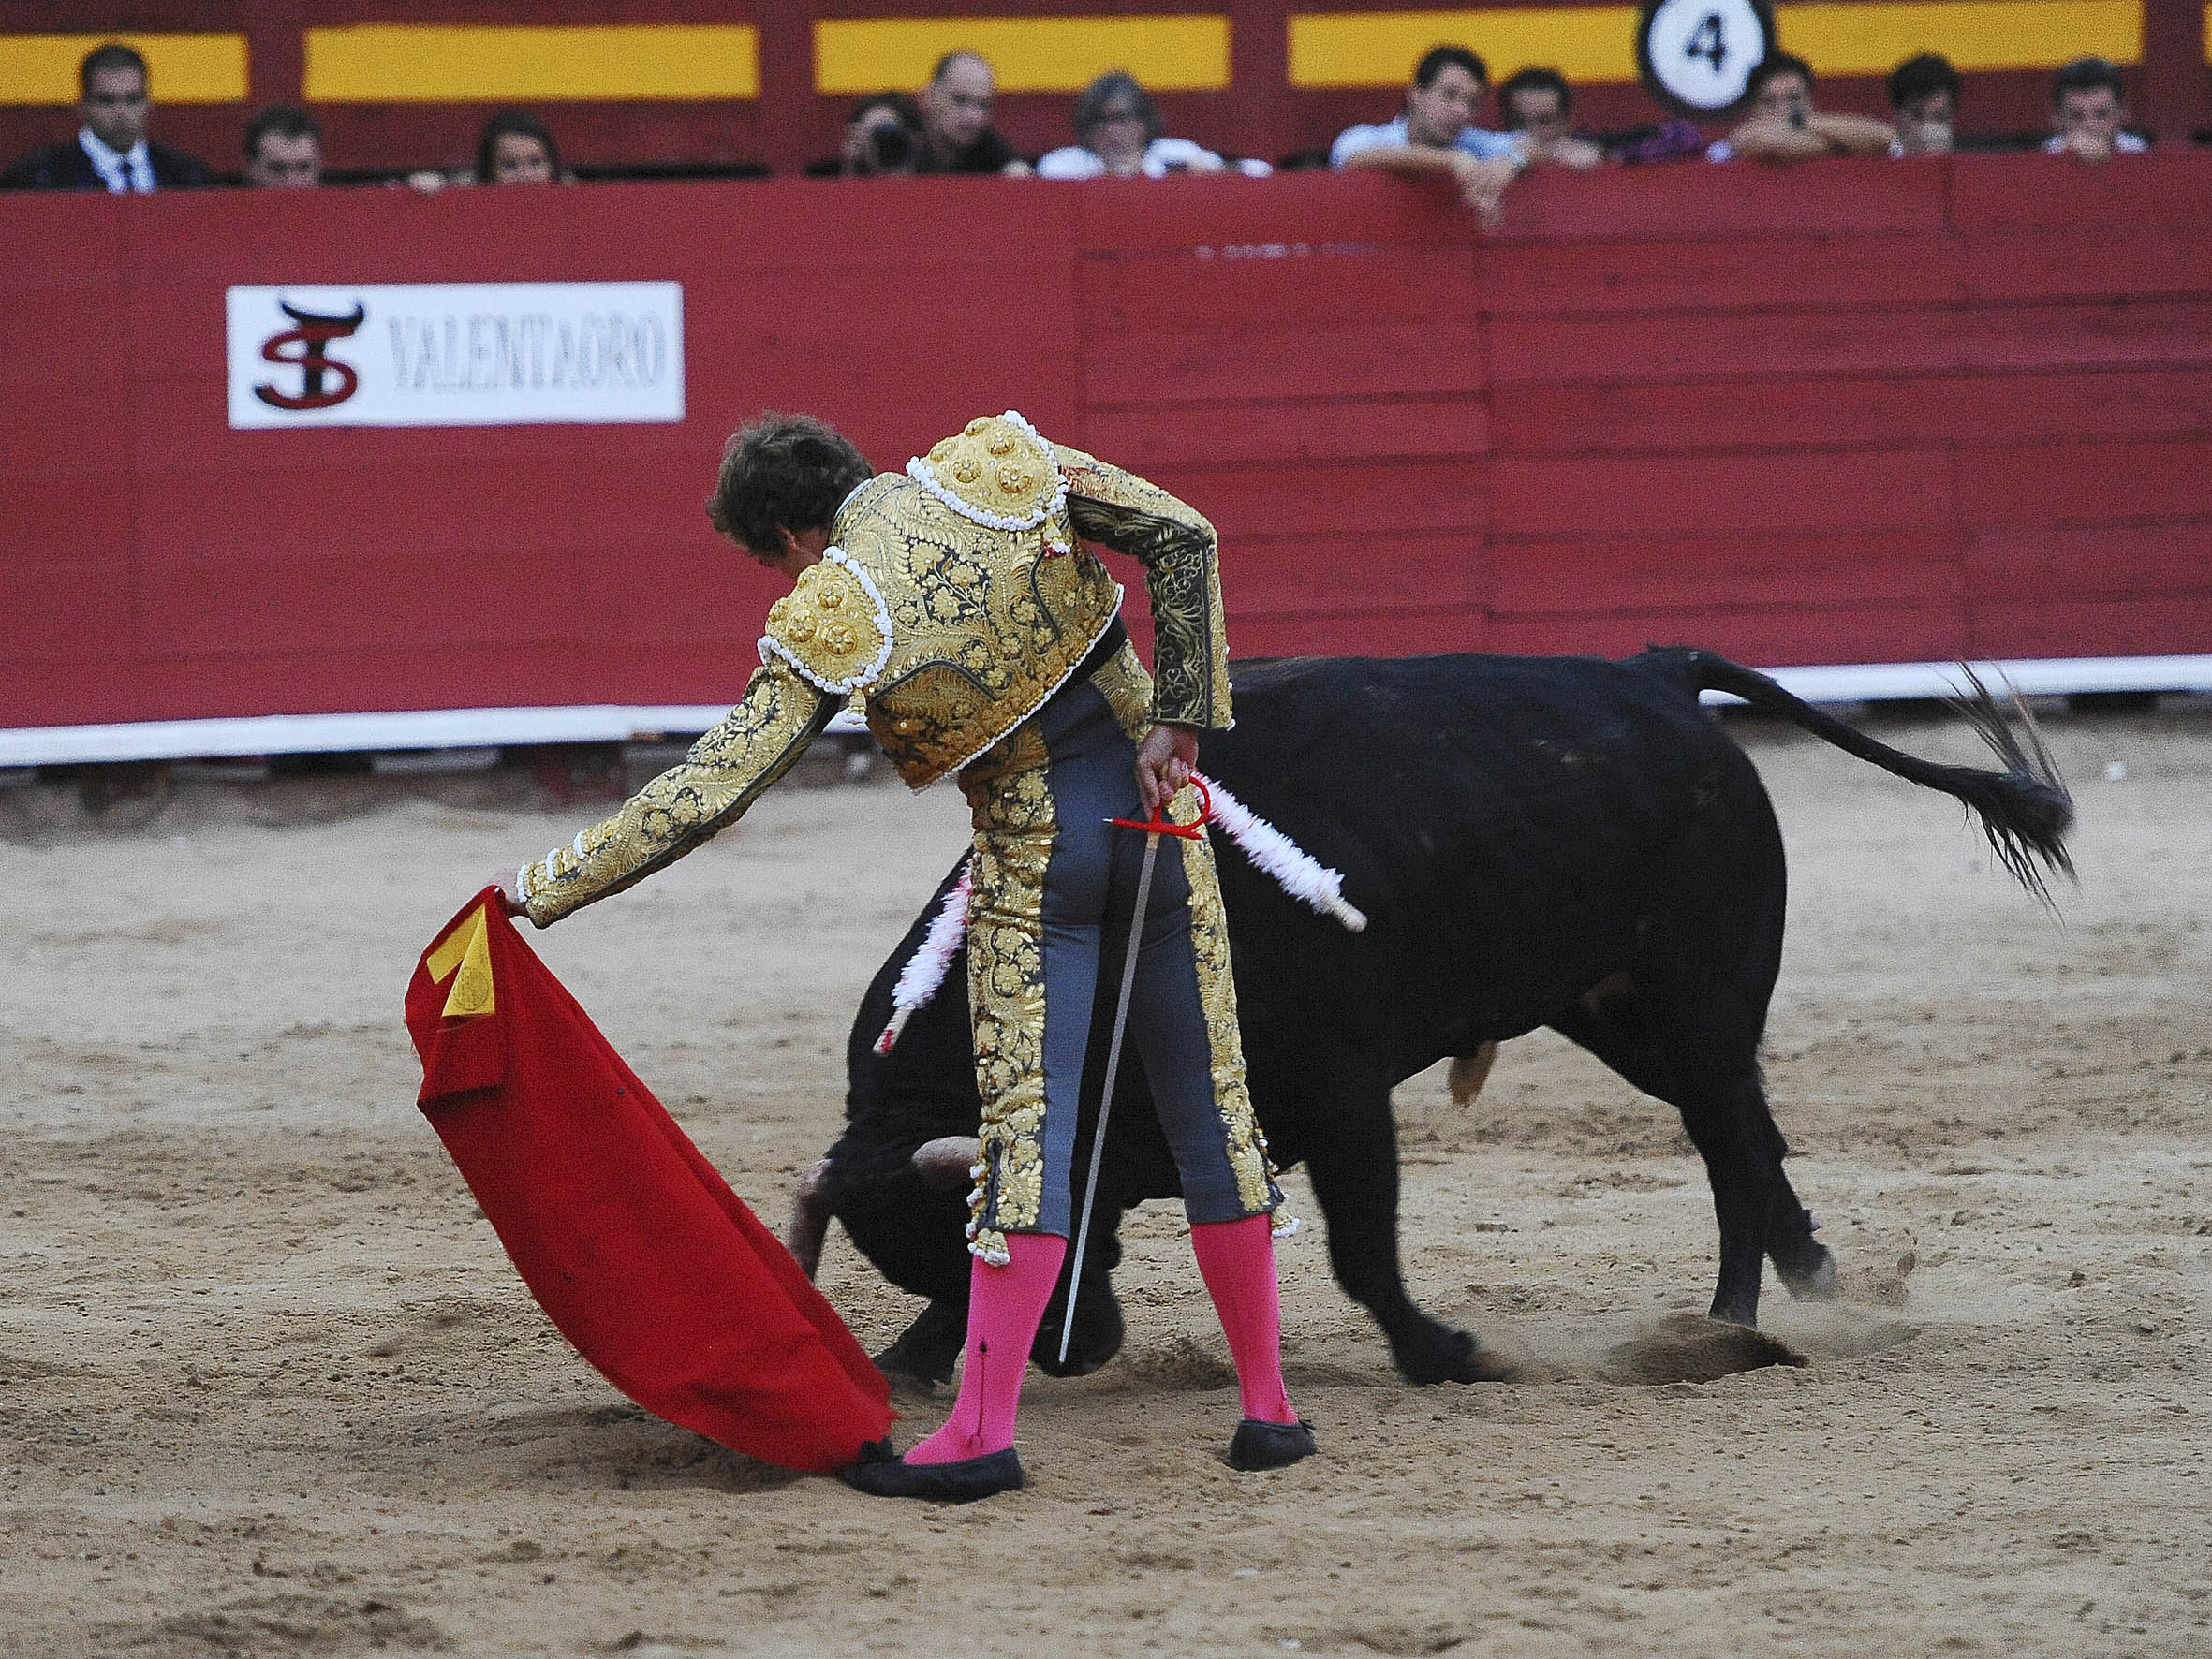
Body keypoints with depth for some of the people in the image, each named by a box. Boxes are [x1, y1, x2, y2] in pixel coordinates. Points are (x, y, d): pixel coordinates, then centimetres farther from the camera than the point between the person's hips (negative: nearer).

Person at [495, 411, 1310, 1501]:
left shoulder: (829, 624, -14)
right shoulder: (1002, 463, -3)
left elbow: (707, 792, -15)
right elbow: (1182, 537, -6)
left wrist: (545, 889, -9)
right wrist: (1178, 719, -6)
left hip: (1036, 863, -4)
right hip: (1153, 803, 4)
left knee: (1027, 1132, -3)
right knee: (1211, 1109, 10)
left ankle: (983, 1431, -8)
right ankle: (1268, 1408, 14)